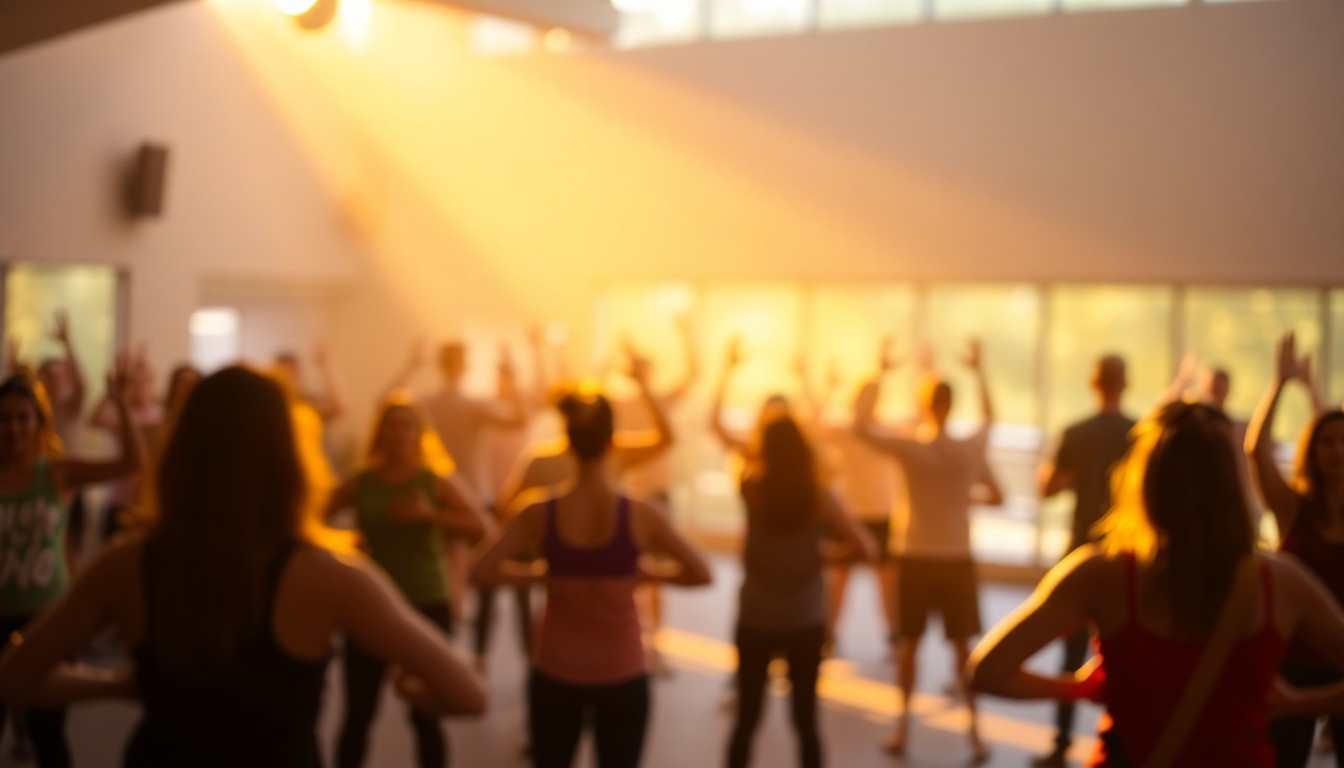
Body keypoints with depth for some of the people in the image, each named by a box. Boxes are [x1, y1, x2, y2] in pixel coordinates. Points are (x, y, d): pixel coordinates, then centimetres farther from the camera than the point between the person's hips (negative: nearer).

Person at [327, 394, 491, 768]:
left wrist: (430, 514, -25)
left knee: (425, 717, 3)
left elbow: (481, 527, -14)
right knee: (357, 715, 3)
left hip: (427, 607, -1)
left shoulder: (437, 483, -2)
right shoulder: (360, 484, 1)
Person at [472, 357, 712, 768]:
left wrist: (539, 572, 0)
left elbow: (483, 571, -13)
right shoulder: (640, 517, -14)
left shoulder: (540, 515, -11)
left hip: (555, 674, 1)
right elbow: (701, 574, -8)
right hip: (622, 676, -1)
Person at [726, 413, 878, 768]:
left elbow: (748, 462, 16)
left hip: (756, 619, 0)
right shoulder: (820, 496, -9)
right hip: (805, 621, 0)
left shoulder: (753, 487, -8)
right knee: (805, 719, 8)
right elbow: (868, 549, -7)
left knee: (746, 718, 8)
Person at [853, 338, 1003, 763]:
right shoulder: (971, 449, -7)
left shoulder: (911, 448, -14)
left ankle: (902, 728, 14)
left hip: (916, 557, -1)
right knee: (962, 645, 10)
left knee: (909, 643, 12)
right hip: (957, 559, 1)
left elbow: (861, 424, -7)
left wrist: (879, 373, -4)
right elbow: (989, 417, 14)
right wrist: (977, 370, 17)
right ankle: (975, 731, 11)